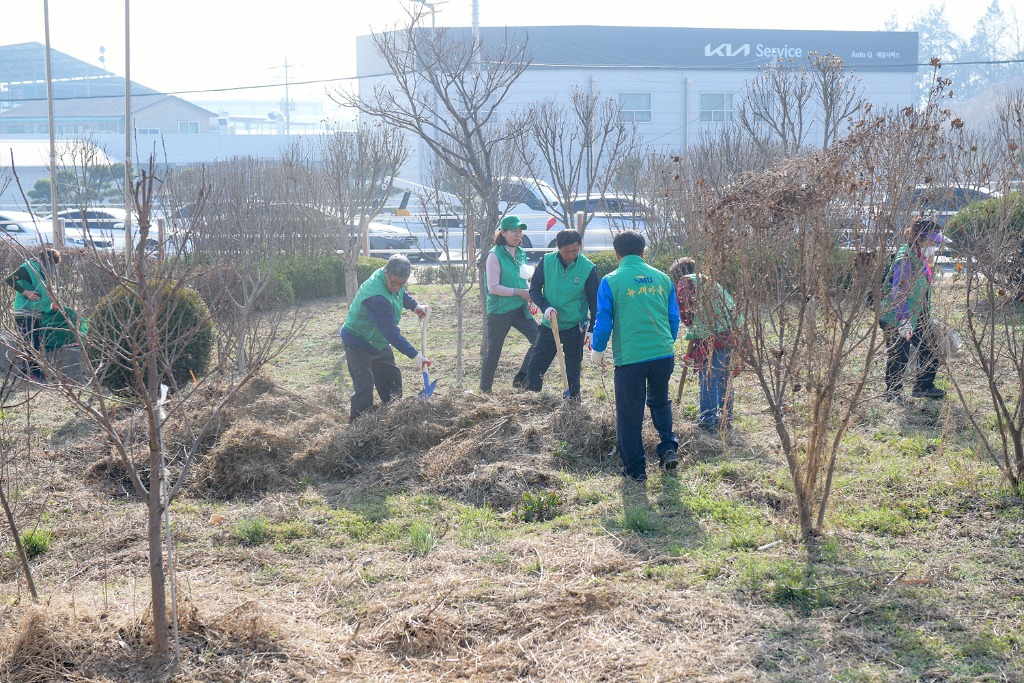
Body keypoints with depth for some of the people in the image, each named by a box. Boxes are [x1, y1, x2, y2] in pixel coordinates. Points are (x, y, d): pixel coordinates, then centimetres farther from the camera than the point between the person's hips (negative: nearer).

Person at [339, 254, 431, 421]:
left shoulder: (394, 279, -10)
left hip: (379, 341, 9)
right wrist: (415, 355, -37)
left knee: (391, 377, 15)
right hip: (358, 342, -9)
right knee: (364, 386, -14)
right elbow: (391, 332, -37)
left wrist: (416, 306, -1)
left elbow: (402, 295, 18)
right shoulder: (376, 296, -38)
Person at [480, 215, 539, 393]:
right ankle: (484, 390, 17)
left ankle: (521, 379, 7)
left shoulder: (521, 253, 9)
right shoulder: (495, 255, -13)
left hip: (520, 309, 7)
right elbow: (493, 288, -17)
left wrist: (529, 298, 2)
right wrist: (519, 292, -20)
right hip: (500, 311, -7)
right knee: (493, 352, 3)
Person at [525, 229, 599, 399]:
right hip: (549, 325, 2)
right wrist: (545, 307, -16)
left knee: (573, 367, 8)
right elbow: (534, 288, 1)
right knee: (535, 366, 7)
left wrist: (592, 329, -8)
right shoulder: (547, 261, -8)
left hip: (575, 328, -2)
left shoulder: (588, 268, -13)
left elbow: (595, 301, -5)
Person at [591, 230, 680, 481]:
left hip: (629, 357, -3)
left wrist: (597, 349, 12)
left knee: (629, 414, 8)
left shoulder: (611, 282, -5)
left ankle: (635, 468, 13)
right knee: (660, 402, 26)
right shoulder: (662, 278, 6)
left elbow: (603, 320, -4)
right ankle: (669, 447, 12)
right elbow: (674, 317, 12)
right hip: (663, 354, 4)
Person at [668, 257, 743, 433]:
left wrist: (692, 325, 15)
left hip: (712, 337, -8)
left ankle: (708, 421, 0)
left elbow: (685, 312, -6)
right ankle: (725, 419, 25)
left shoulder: (686, 281, 5)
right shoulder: (708, 280, 29)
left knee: (708, 380, -1)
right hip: (732, 332, 8)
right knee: (724, 380, 18)